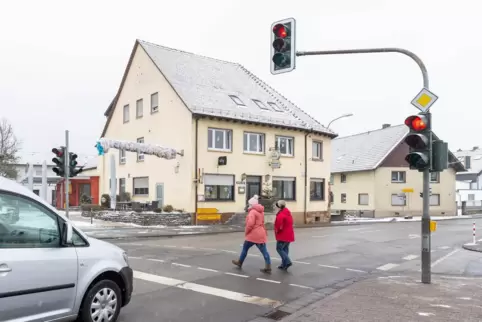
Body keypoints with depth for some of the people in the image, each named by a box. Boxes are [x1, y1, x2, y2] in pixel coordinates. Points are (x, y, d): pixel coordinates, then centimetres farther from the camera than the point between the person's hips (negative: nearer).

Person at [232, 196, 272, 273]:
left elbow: (250, 224, -22)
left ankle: (239, 262, 28)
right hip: (261, 234, 7)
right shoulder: (261, 211, 15)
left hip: (253, 234, -7)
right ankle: (268, 268, -2)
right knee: (264, 251, 2)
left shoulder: (252, 212, -14)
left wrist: (246, 232, -9)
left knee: (245, 248, 12)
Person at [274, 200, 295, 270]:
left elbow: (279, 225, -25)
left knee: (279, 249, -1)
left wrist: (277, 231, -5)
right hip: (289, 235, 9)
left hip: (283, 235, -9)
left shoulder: (281, 215, -20)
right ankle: (284, 264, 16)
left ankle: (287, 262, -12)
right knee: (285, 249, 13)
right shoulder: (288, 212, 12)